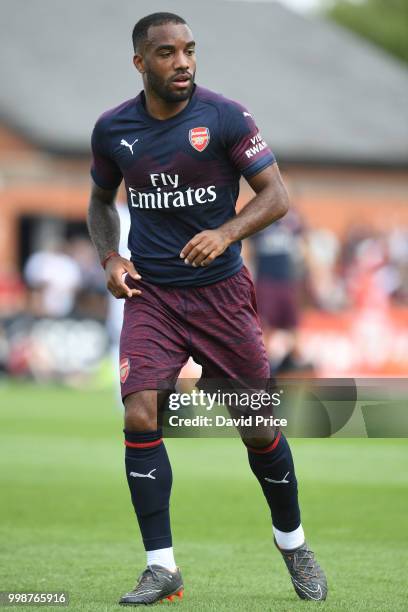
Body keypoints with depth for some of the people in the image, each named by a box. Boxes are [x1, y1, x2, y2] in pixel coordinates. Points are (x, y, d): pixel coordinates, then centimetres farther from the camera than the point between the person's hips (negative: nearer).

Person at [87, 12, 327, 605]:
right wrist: (110, 258, 1)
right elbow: (101, 201, 19)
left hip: (221, 290, -1)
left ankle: (292, 541, 28)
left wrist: (228, 232, -26)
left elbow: (276, 195, -9)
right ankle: (161, 567, -7)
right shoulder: (112, 129, 1)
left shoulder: (225, 117, -8)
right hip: (149, 292, 2)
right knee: (140, 416, -16)